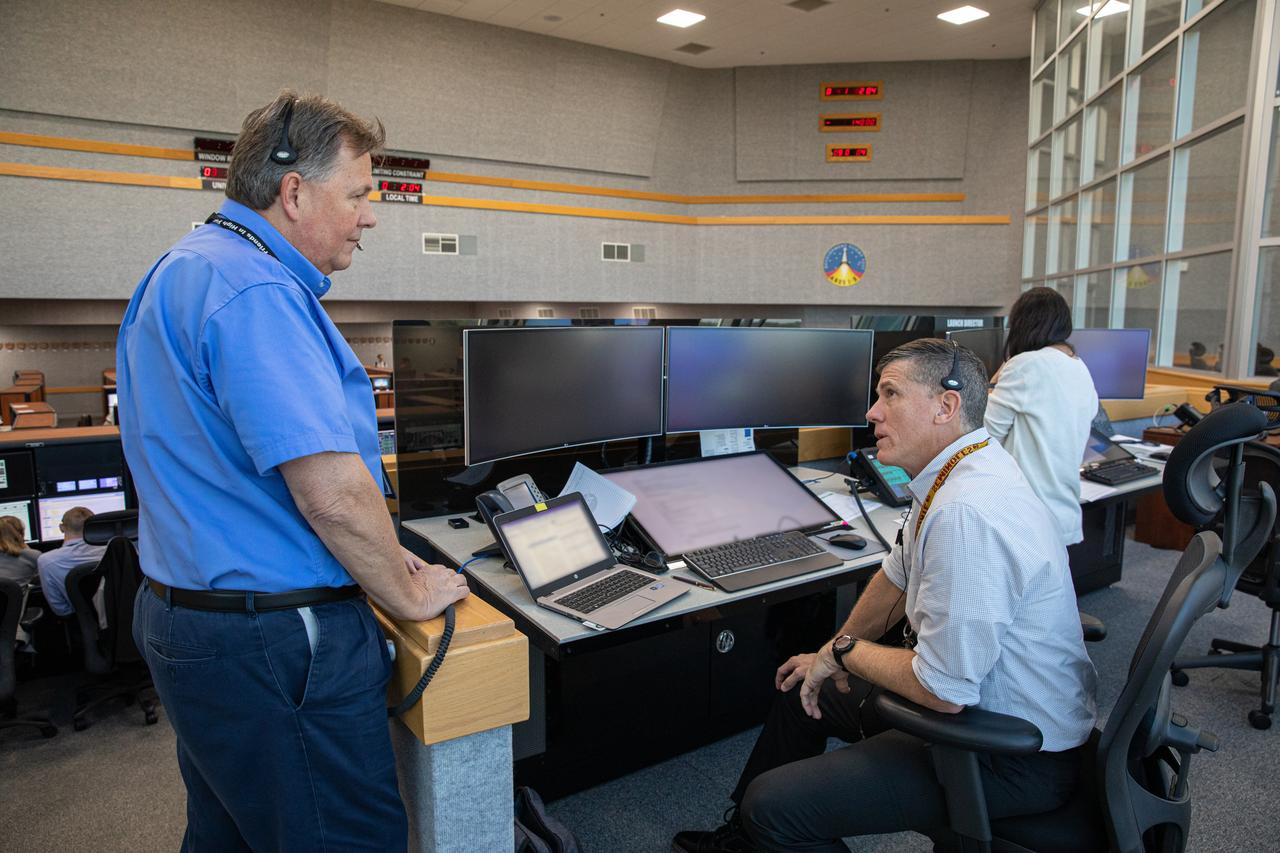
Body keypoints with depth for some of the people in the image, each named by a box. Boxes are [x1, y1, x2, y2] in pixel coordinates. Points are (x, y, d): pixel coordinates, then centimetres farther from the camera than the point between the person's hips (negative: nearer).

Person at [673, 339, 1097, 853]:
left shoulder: (967, 513, -33)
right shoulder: (954, 474, 0)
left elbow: (944, 691, -30)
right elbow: (899, 575, 14)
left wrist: (844, 651, -13)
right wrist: (834, 653, 15)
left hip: (1016, 760, -10)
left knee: (773, 806, -13)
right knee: (802, 689, 22)